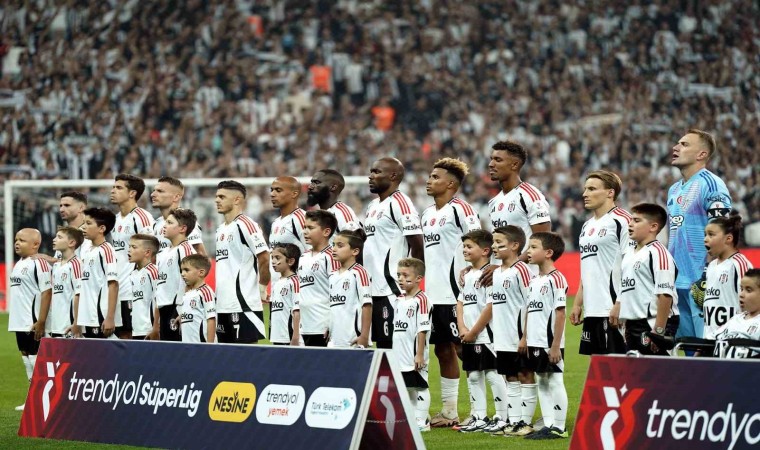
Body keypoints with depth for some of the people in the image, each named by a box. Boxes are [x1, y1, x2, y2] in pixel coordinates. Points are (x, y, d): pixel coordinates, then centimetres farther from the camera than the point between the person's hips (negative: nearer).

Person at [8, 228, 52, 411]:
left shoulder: (39, 264, -14)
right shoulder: (19, 264, 15)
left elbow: (46, 293, -18)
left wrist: (41, 322, -21)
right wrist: (14, 319, 18)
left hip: (33, 323, -10)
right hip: (20, 322, 10)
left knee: (36, 358, -6)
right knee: (26, 357, 13)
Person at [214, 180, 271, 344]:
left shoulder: (246, 225, -10)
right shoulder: (221, 229, 17)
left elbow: (264, 258, -14)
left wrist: (262, 287, -6)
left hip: (244, 304, -9)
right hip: (222, 305, 9)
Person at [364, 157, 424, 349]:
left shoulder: (400, 203, -10)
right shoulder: (373, 206, 18)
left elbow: (418, 246, -13)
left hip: (393, 291, -9)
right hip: (373, 290, 9)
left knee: (394, 346, -8)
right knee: (382, 346, 10)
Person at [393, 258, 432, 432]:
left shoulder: (420, 299, -12)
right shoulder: (399, 300, 12)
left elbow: (423, 329, -15)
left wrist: (420, 354, -17)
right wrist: (394, 351, 16)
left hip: (414, 356, -8)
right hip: (400, 356, 8)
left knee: (419, 386, 0)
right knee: (406, 387, 12)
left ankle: (422, 421, 4)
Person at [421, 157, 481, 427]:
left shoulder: (460, 210, -9)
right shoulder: (428, 214, 16)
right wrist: (419, 276, 20)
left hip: (454, 293, -9)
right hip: (433, 293, 9)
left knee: (462, 348, -6)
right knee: (443, 350, 11)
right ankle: (449, 411, 17)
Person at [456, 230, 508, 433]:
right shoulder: (468, 275, 15)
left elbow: (491, 307, -19)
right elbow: (460, 302, 17)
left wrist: (473, 332, -15)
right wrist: (462, 328, 1)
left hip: (486, 336, -9)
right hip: (468, 338, 9)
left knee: (493, 374, -5)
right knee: (473, 376, 12)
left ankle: (502, 417, -1)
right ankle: (478, 417, 19)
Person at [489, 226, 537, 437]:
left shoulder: (521, 270, -12)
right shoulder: (496, 272, 14)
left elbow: (531, 304, -14)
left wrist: (525, 336, -17)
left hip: (519, 338, -8)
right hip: (502, 338, 8)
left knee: (525, 376, -1)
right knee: (510, 378, 12)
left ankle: (526, 421, 1)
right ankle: (513, 420, 17)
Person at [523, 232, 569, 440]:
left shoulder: (555, 279, -13)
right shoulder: (534, 281, 14)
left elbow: (560, 313, -16)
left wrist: (555, 345, -18)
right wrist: (526, 340, 14)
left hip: (550, 344, -9)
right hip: (536, 344, 9)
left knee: (555, 382, -3)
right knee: (542, 382, 11)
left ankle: (559, 427, 1)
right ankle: (548, 425, 17)